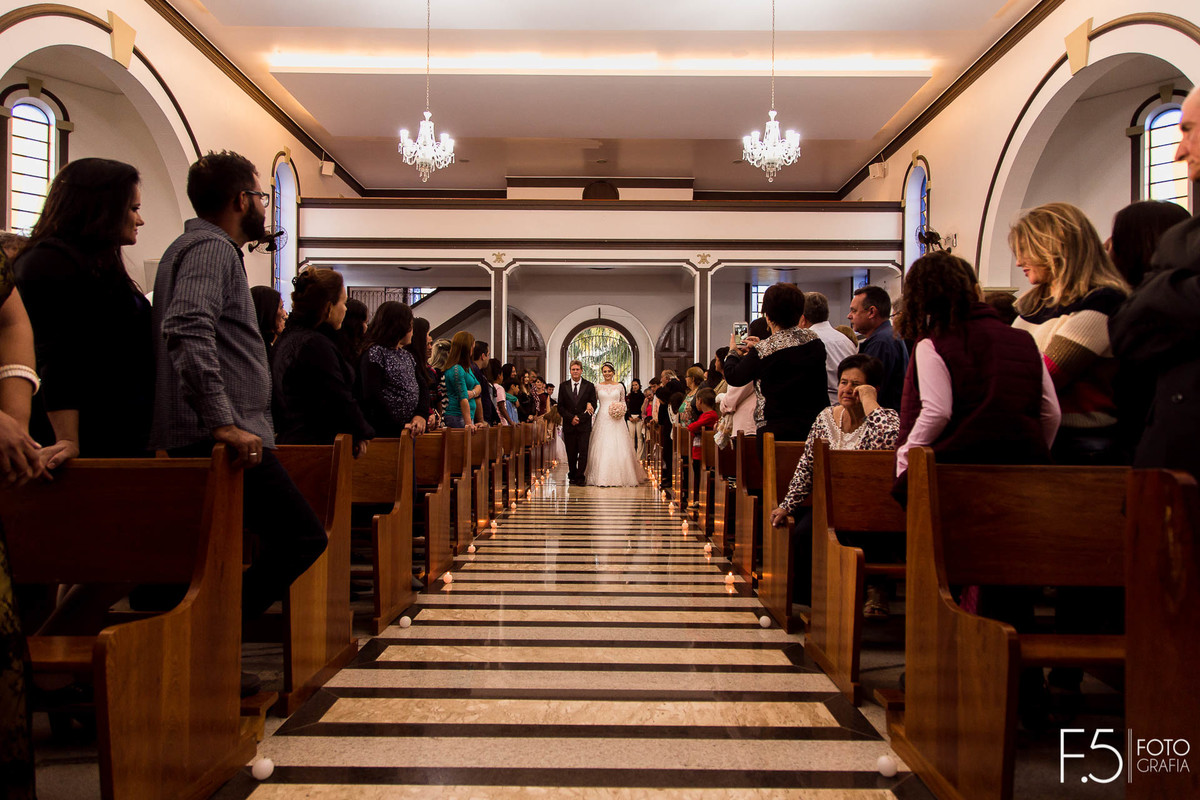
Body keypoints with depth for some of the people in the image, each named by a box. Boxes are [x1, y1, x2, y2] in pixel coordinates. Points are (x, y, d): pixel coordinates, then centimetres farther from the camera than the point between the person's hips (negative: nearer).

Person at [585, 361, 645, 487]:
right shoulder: (598, 387, 8)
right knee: (601, 447, -5)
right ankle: (601, 476, 1)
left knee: (618, 448, -3)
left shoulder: (620, 386, 9)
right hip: (602, 420, 0)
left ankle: (619, 477, 5)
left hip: (617, 421, 0)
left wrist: (622, 410, -4)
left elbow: (624, 402, 15)